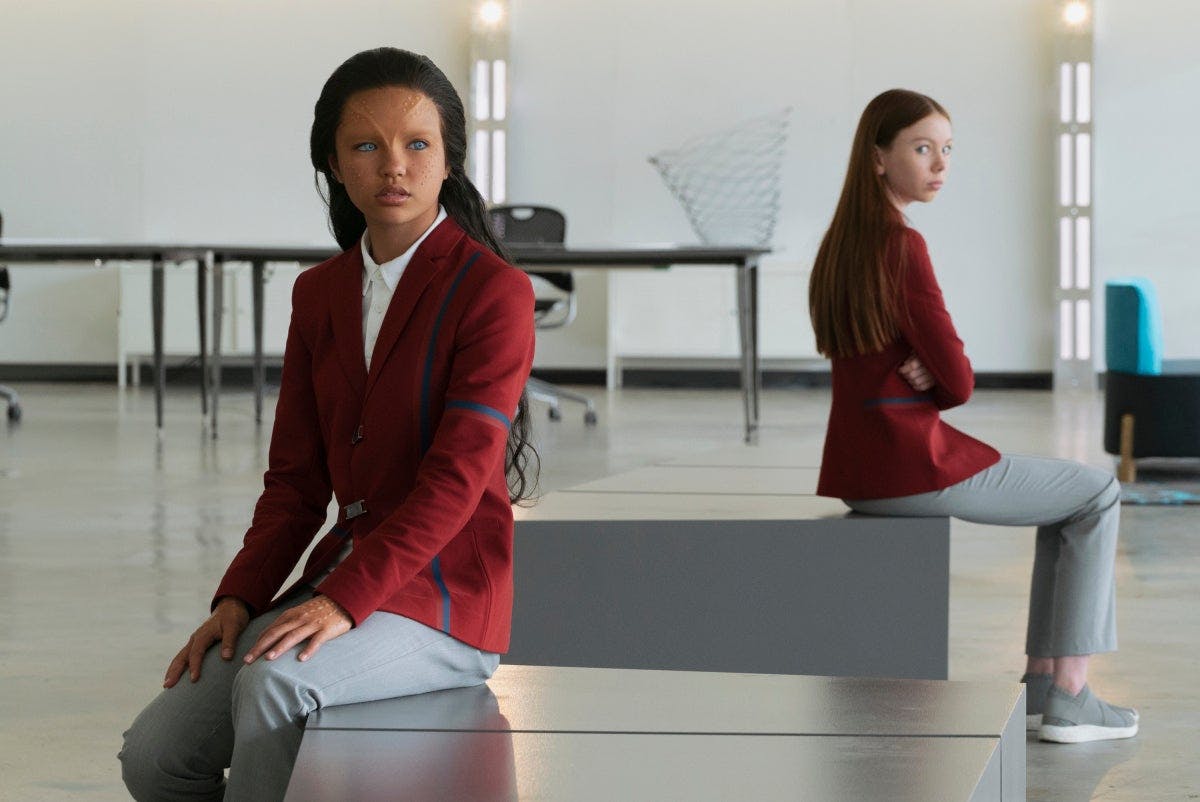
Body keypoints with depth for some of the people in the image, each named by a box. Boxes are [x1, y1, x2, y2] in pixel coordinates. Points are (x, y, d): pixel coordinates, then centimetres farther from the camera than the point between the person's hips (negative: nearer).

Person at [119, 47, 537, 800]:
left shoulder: (493, 291, -8)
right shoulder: (320, 294, 14)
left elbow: (459, 476, -16)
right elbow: (297, 477, 13)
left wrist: (346, 598, -24)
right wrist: (239, 597, -2)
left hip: (445, 599, -6)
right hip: (344, 582, 6)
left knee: (273, 680, -33)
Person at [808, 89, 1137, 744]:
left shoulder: (841, 242, 12)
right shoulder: (902, 247, -17)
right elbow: (958, 381, -15)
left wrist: (929, 371, -2)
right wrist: (944, 382, 7)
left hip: (858, 468, 9)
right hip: (911, 464, -9)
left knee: (1069, 492, 25)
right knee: (1098, 496, 9)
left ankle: (1041, 681, 22)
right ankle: (1069, 696, 8)